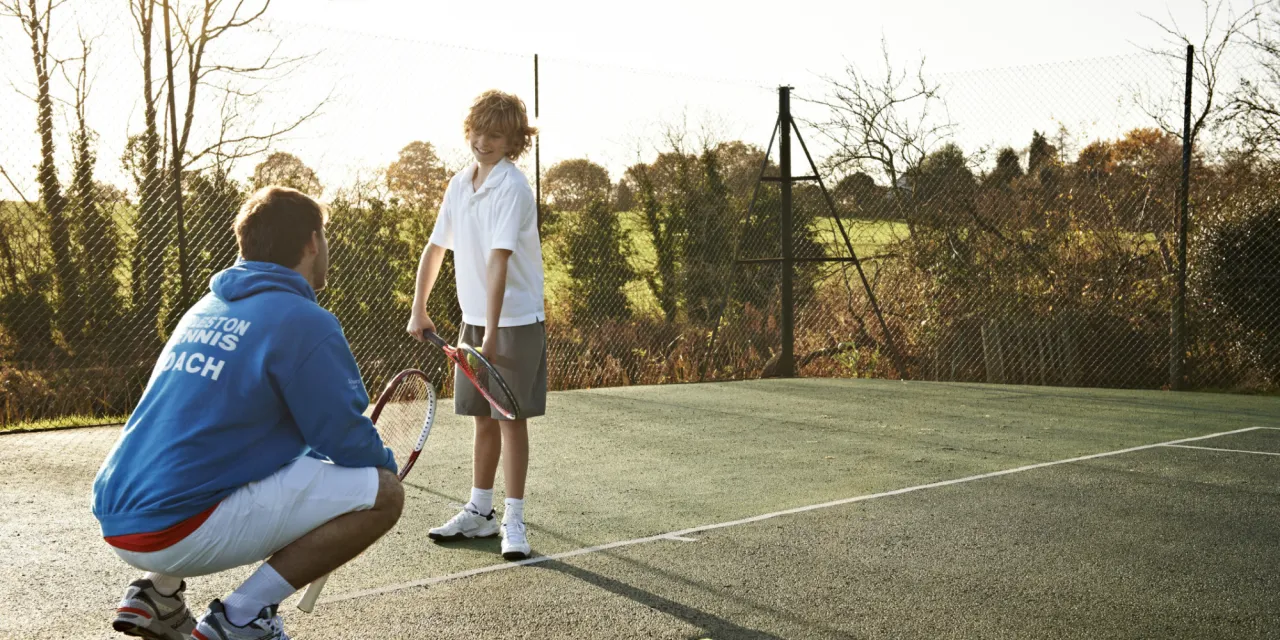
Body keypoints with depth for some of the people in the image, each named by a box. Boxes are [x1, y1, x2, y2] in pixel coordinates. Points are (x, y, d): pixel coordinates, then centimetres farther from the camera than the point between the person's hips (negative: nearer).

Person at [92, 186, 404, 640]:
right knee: (382, 492, -6)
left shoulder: (206, 309, 16)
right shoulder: (304, 322, -10)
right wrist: (386, 463, 14)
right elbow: (348, 440, -10)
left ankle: (157, 591, 20)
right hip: (179, 533, -9)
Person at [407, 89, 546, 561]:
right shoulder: (460, 184, 7)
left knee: (510, 417, -4)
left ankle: (513, 521, 4)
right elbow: (435, 248, 16)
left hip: (515, 322, -7)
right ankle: (479, 513, 22)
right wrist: (418, 309, 12)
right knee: (483, 419, 13)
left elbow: (499, 261, -26)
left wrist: (492, 332, -32)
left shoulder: (511, 188, -16)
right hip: (473, 320, 7)